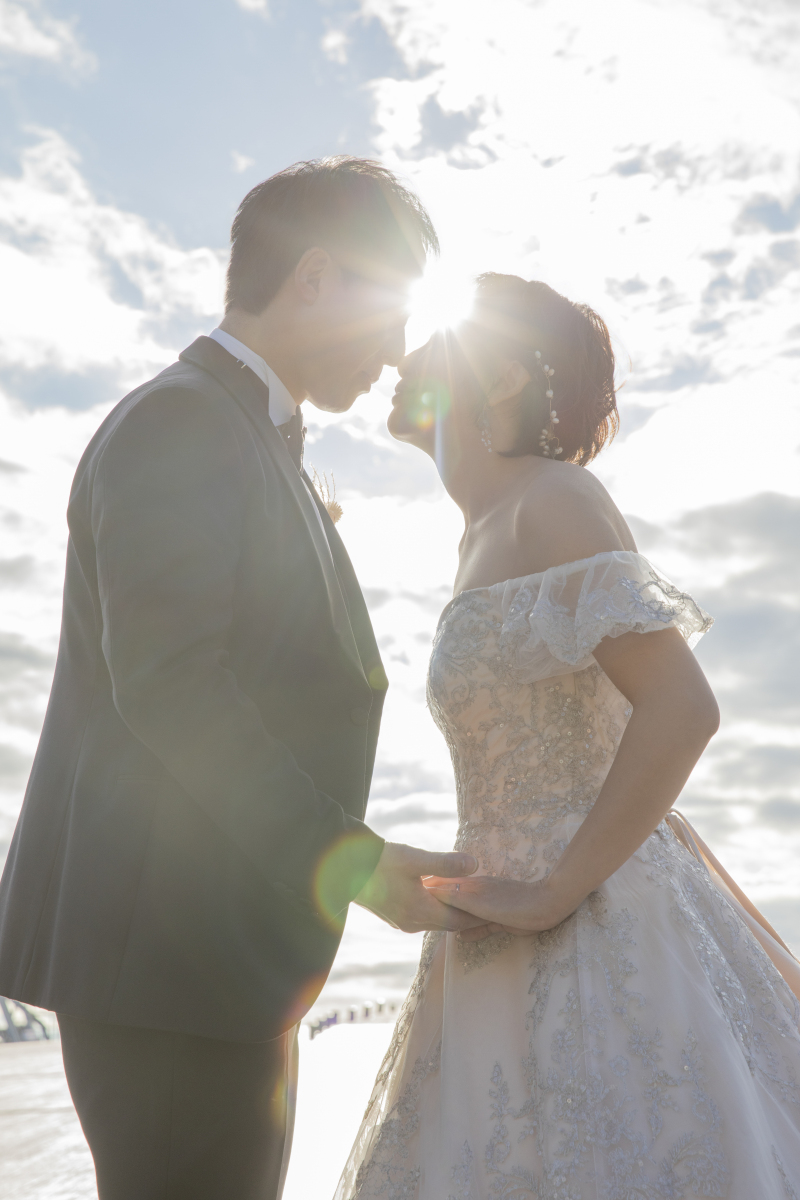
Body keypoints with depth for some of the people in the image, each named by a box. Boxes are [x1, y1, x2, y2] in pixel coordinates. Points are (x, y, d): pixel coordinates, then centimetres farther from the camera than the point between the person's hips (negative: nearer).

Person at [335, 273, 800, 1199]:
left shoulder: (552, 495, -14)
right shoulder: (485, 538, 12)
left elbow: (683, 709, -24)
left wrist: (548, 895, -19)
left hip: (598, 933, -9)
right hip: (524, 944, 9)